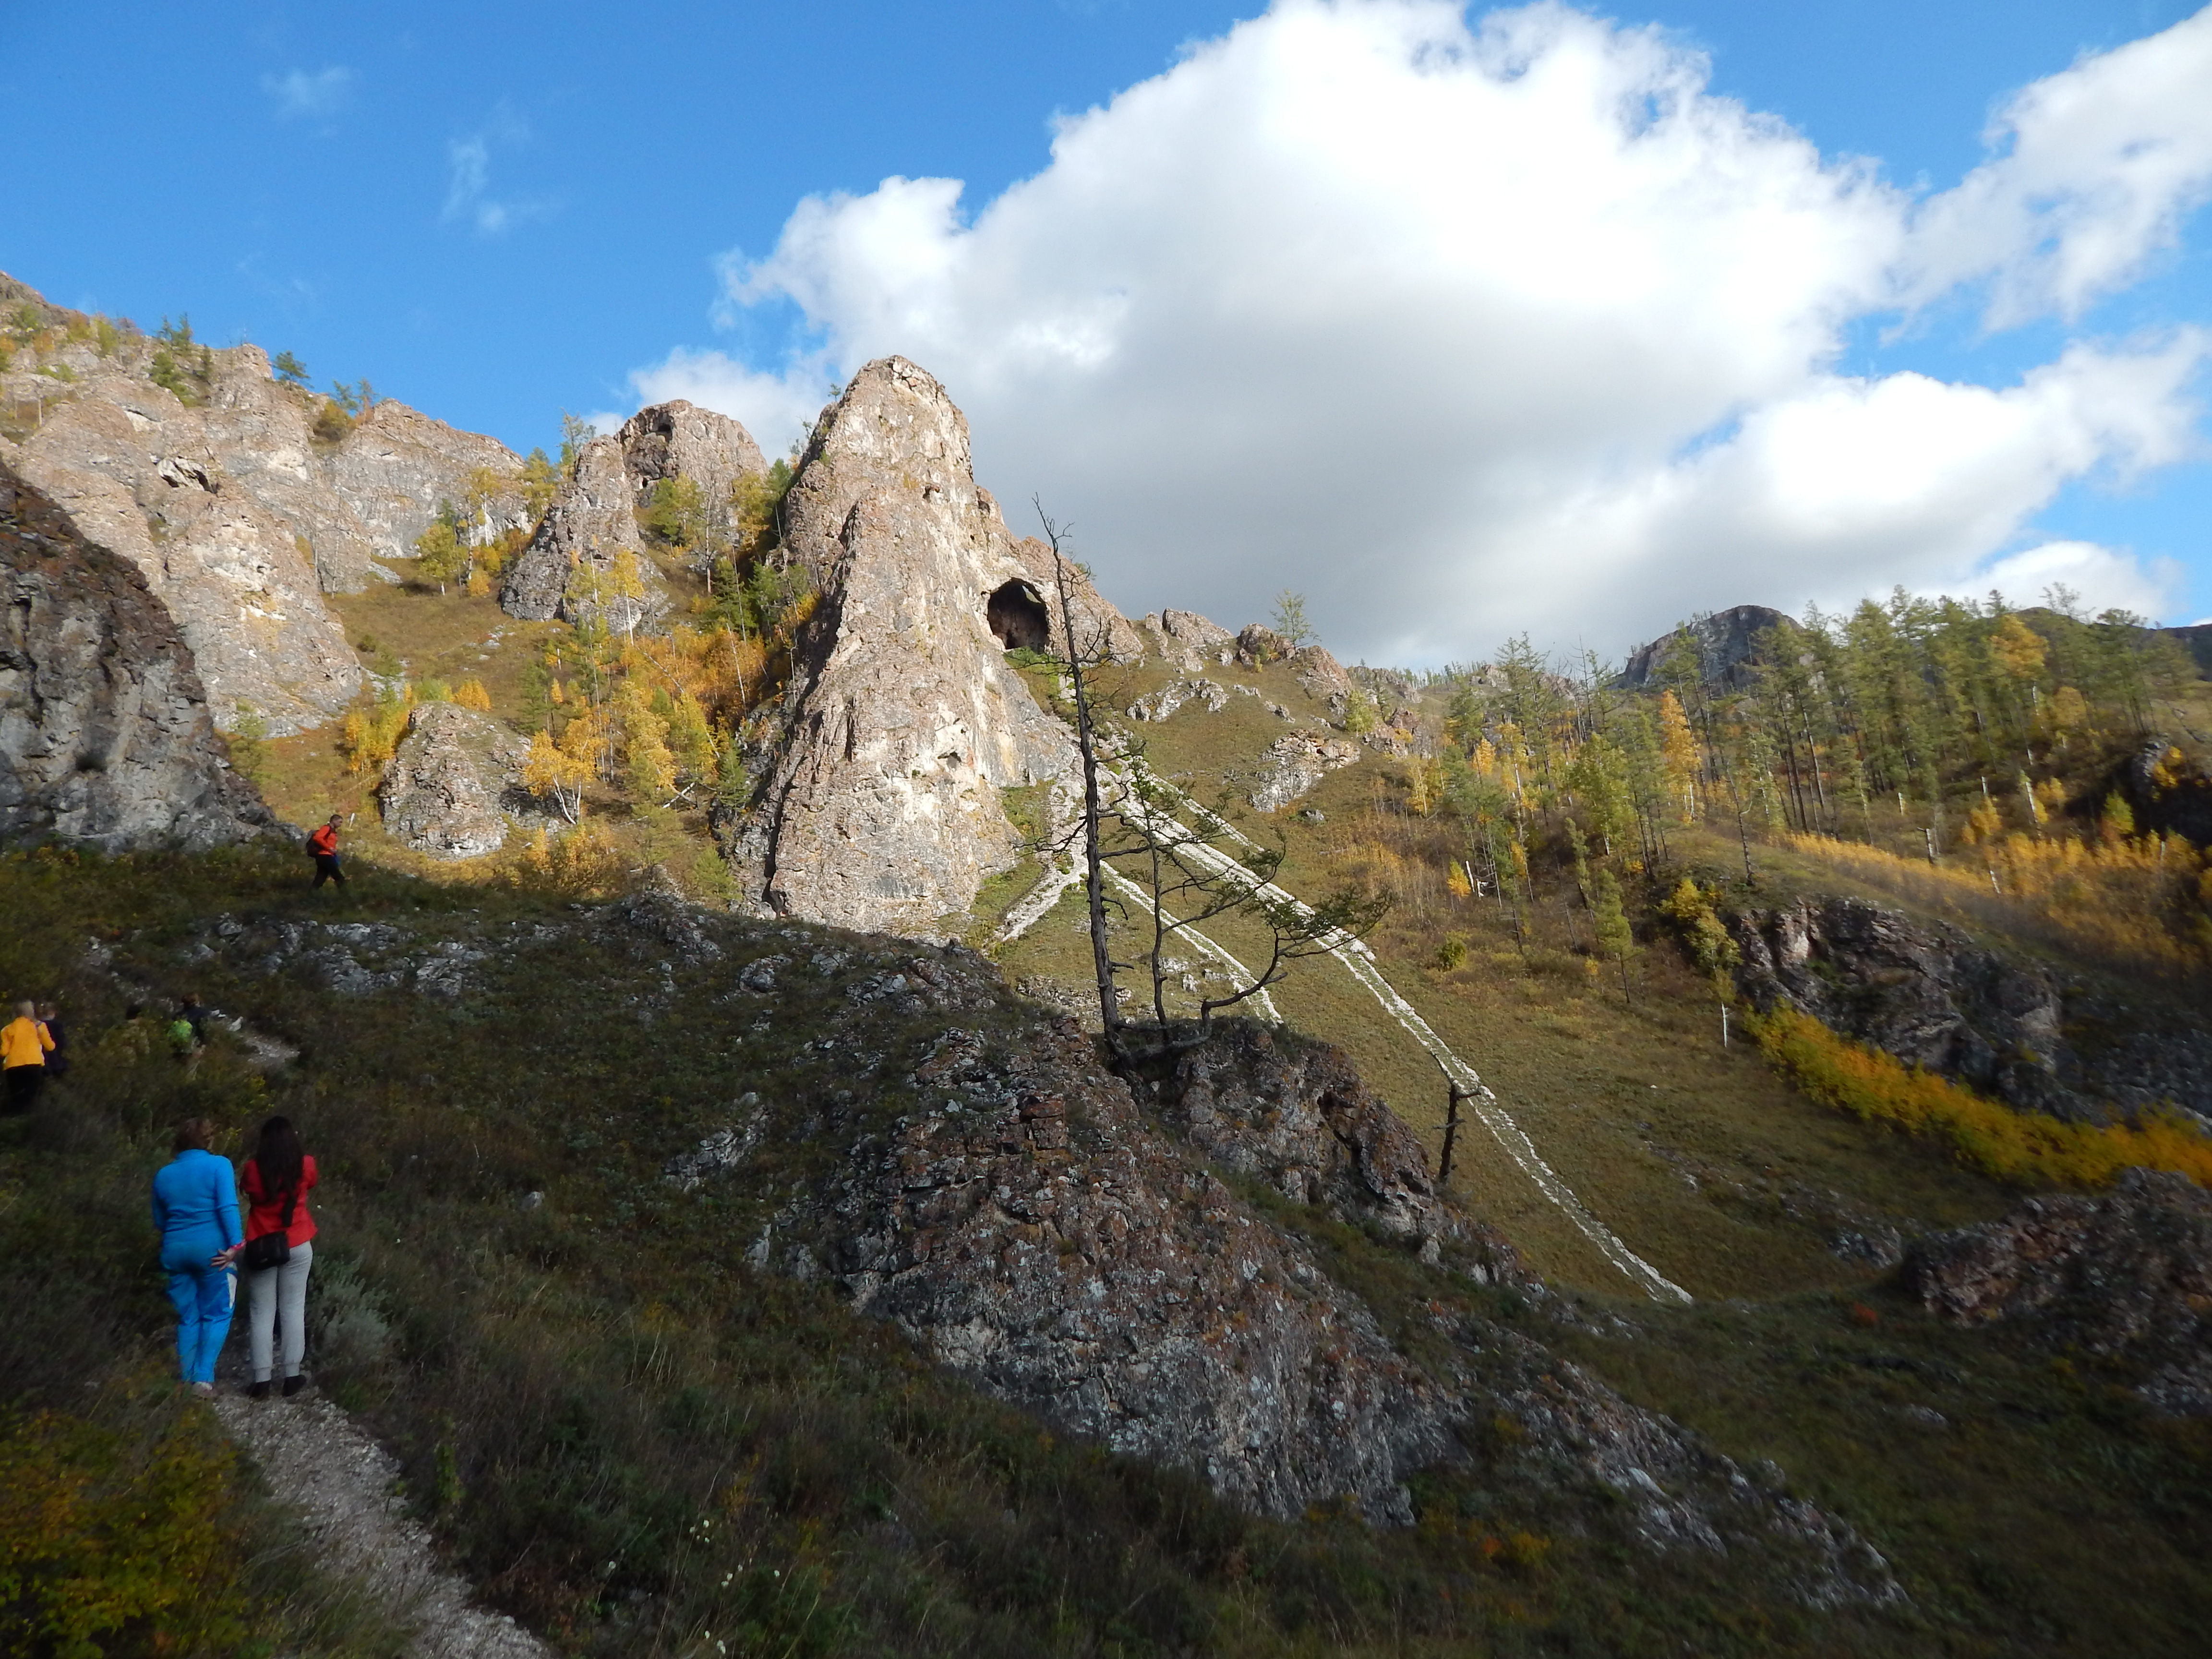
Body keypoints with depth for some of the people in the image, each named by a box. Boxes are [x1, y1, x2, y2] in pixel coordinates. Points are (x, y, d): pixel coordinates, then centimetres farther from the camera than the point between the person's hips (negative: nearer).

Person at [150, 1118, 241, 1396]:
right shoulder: (218, 1165, -6)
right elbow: (228, 1207, -16)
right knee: (216, 1314, 6)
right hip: (211, 1249, -4)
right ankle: (204, 1378, -1)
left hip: (175, 1250, 4)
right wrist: (236, 1245, -16)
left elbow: (160, 1220, 18)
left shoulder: (163, 1174, 9)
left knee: (188, 1318, 14)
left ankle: (186, 1380, 15)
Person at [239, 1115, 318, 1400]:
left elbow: (249, 1194, 12)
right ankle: (292, 1376, 8)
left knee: (261, 1313, 6)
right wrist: (293, 1144, 23)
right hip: (297, 1246, 0)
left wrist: (258, 1152, 16)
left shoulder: (254, 1168, -9)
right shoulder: (305, 1166, -7)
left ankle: (261, 1381, 6)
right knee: (293, 1309, 6)